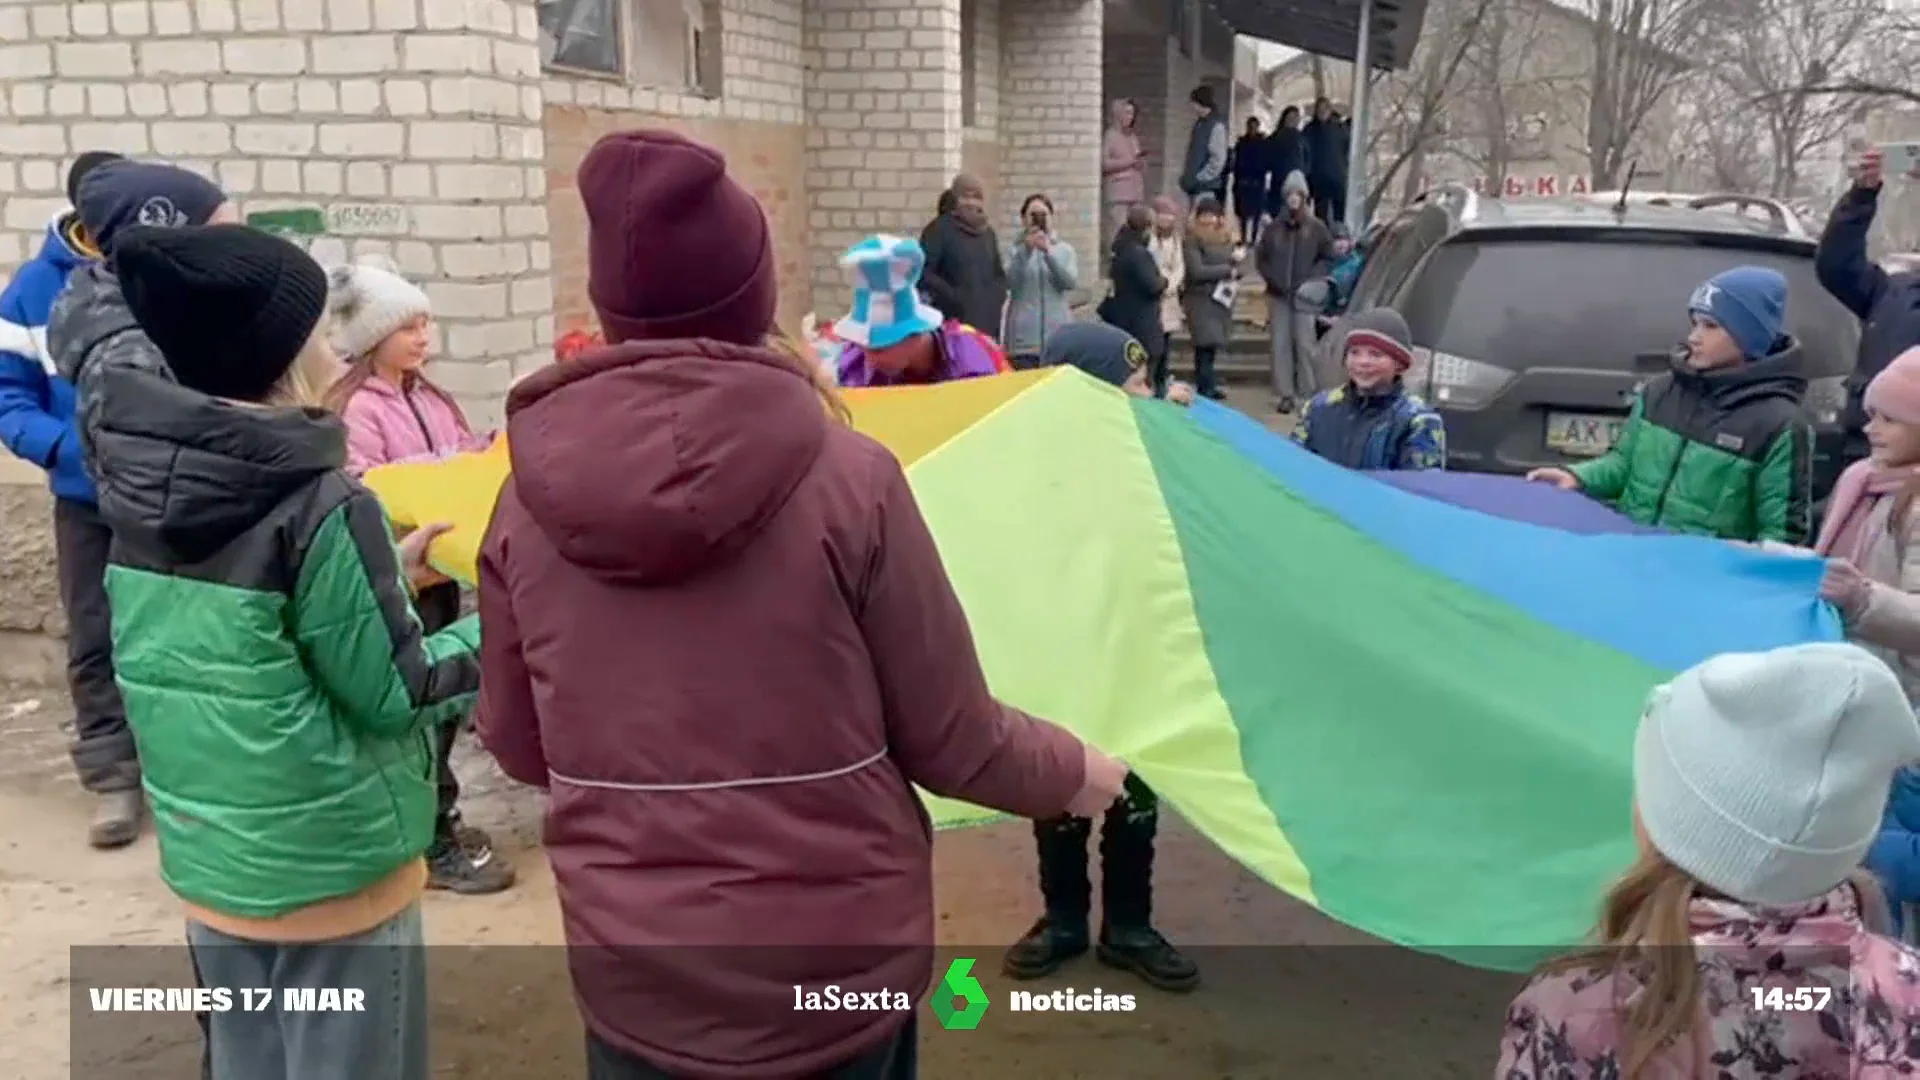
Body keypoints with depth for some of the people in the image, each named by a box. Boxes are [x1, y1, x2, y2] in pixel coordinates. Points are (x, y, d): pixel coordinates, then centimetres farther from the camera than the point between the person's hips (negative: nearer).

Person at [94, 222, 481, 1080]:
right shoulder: (319, 505, -22)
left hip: (207, 862, 7)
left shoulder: (147, 489, -1)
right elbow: (393, 695, -15)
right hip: (331, 872, -6)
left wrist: (383, 575, 11)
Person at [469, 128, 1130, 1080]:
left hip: (635, 975, 2)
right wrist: (1076, 772, 11)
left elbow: (517, 747, 5)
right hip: (840, 960, -1)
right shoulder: (847, 476, -16)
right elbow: (952, 742, -9)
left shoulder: (529, 502, -9)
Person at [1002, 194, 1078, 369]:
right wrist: (1026, 251, -21)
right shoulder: (1015, 250, 7)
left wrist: (1048, 251, -19)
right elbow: (1008, 282, -10)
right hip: (1023, 337, -1)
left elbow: (1070, 282, -8)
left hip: (1058, 335, 1)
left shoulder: (1065, 249, 10)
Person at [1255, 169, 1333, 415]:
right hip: (1278, 295, 2)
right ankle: (1283, 394, 4)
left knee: (1304, 345, -5)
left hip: (1304, 296, -2)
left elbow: (1328, 258, 5)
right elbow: (1261, 257, 12)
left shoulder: (1316, 228, 2)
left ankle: (1306, 395, 0)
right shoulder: (1273, 227, 7)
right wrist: (1272, 279, -2)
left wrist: (1310, 280, -7)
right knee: (1280, 344, 1)